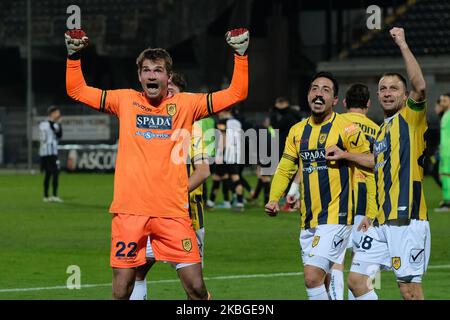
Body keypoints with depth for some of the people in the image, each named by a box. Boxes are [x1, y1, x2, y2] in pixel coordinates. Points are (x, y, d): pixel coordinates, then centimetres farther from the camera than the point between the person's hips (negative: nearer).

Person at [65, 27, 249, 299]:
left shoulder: (186, 104, 8)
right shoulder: (125, 100, 10)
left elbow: (236, 93, 8)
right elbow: (77, 90, 15)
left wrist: (240, 54, 1)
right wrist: (74, 55, 5)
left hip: (173, 211, 0)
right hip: (129, 210, 0)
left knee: (196, 288, -5)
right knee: (121, 291, 0)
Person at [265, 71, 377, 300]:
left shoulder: (347, 130, -7)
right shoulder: (297, 131, 11)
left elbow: (370, 171, -4)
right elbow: (285, 169, 15)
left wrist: (371, 214, -8)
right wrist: (274, 199, -3)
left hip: (335, 218, -6)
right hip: (308, 221, 6)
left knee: (312, 277, -18)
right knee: (320, 281, 10)